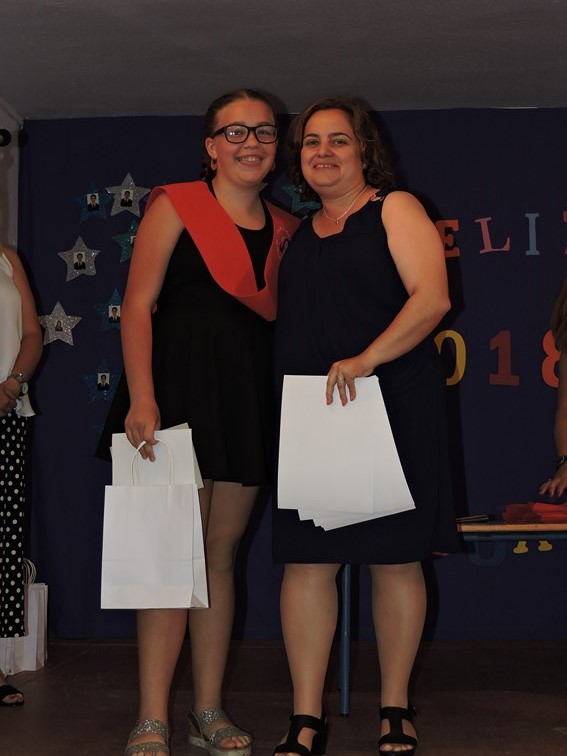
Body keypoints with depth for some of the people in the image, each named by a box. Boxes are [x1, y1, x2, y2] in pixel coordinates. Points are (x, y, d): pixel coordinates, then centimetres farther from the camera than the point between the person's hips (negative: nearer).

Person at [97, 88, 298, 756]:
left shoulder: (283, 230, 16)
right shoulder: (176, 206, 2)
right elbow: (138, 304, -6)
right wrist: (141, 397, -17)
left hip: (250, 401, 5)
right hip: (180, 392, -5)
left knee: (222, 553, 7)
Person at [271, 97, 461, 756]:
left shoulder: (394, 209, 3)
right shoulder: (300, 234, 19)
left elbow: (432, 297, -10)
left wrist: (364, 360, -22)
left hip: (392, 405, -4)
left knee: (394, 558, 2)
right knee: (306, 560, -2)